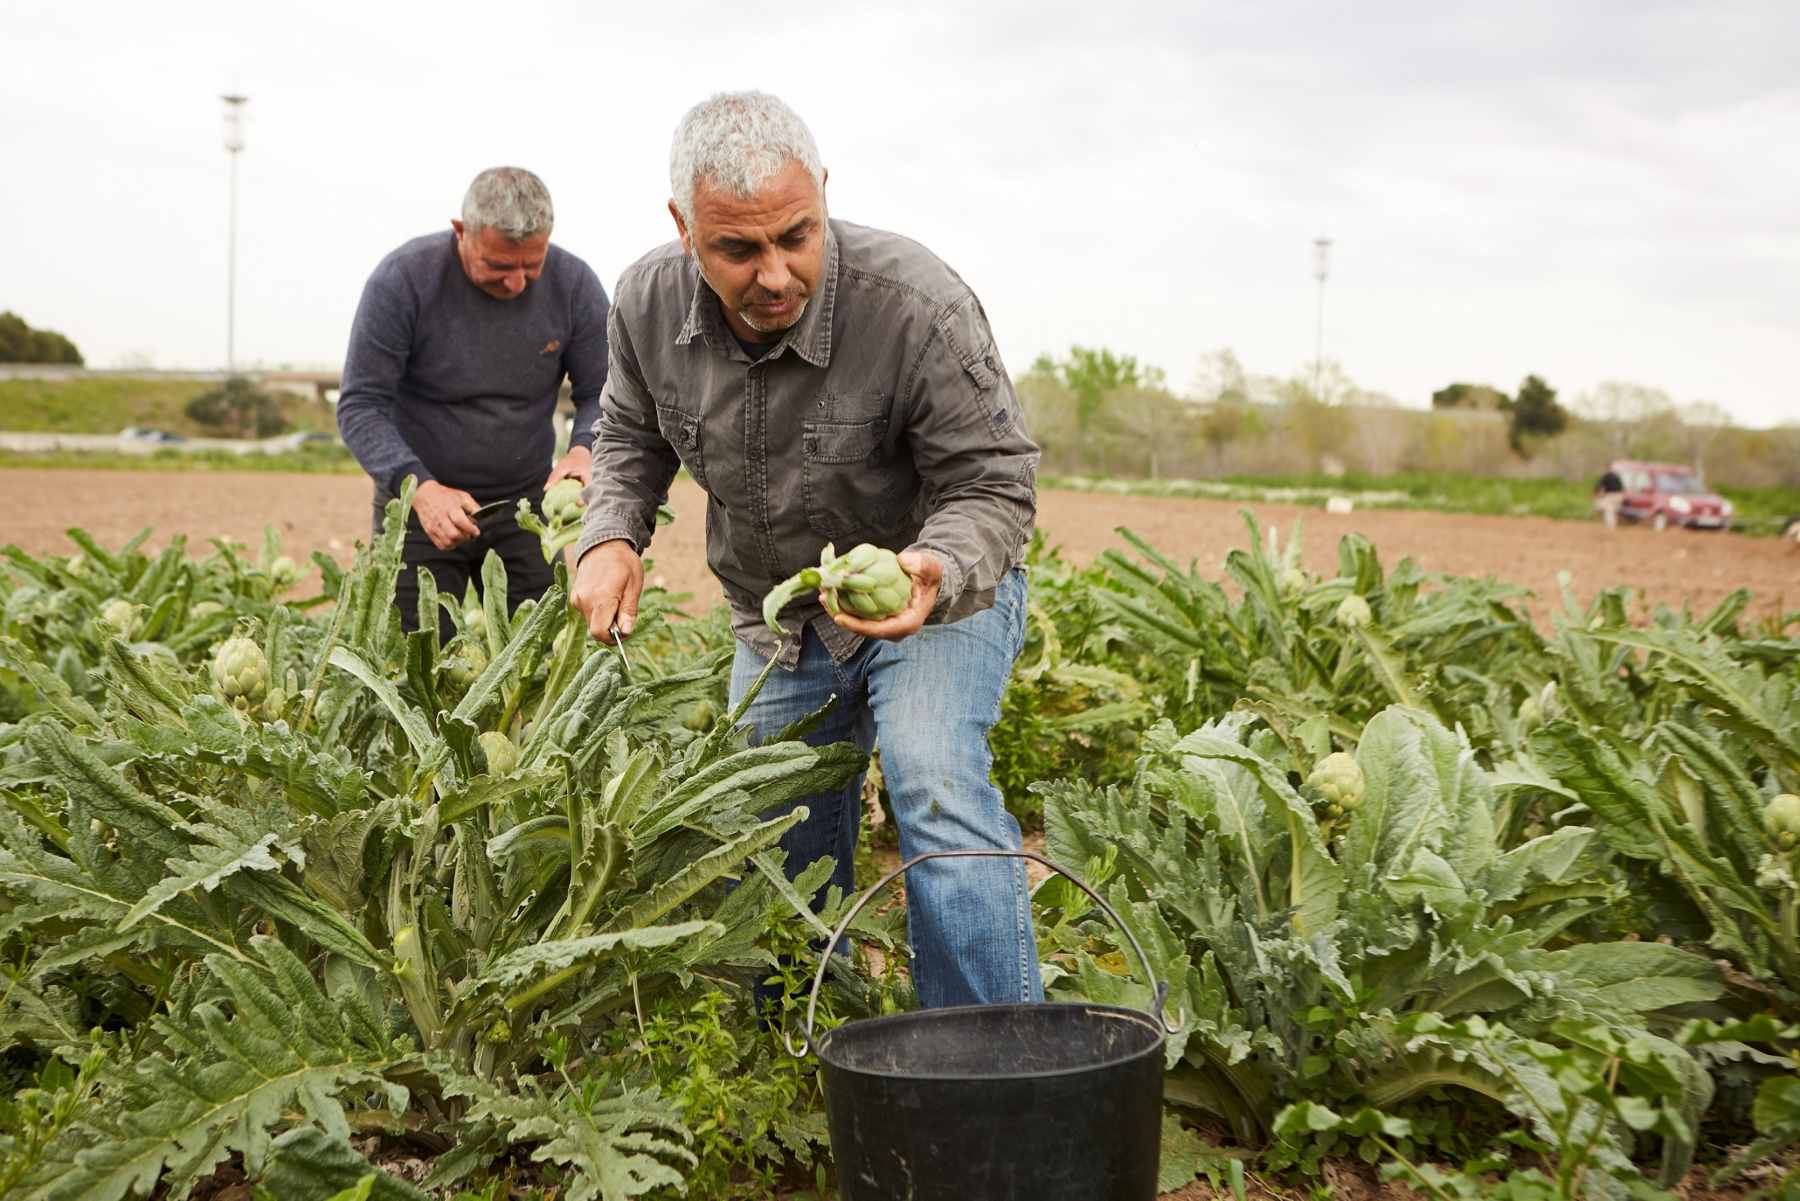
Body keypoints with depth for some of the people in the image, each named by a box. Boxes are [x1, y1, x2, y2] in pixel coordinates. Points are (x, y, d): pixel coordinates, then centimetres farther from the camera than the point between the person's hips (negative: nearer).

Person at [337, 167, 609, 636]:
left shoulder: (573, 284, -9)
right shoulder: (402, 280, -17)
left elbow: (602, 394, 0)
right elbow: (360, 407, -15)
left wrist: (583, 450, -24)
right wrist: (420, 488, -31)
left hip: (526, 505, 2)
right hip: (418, 505, -2)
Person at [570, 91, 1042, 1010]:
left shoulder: (920, 307, -31)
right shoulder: (647, 304, -15)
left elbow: (993, 486, -23)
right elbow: (631, 437, 6)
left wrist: (939, 572, -44)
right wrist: (611, 536, -14)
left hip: (938, 590, -5)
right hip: (775, 618, 5)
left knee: (938, 792, -28)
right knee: (776, 860, 12)